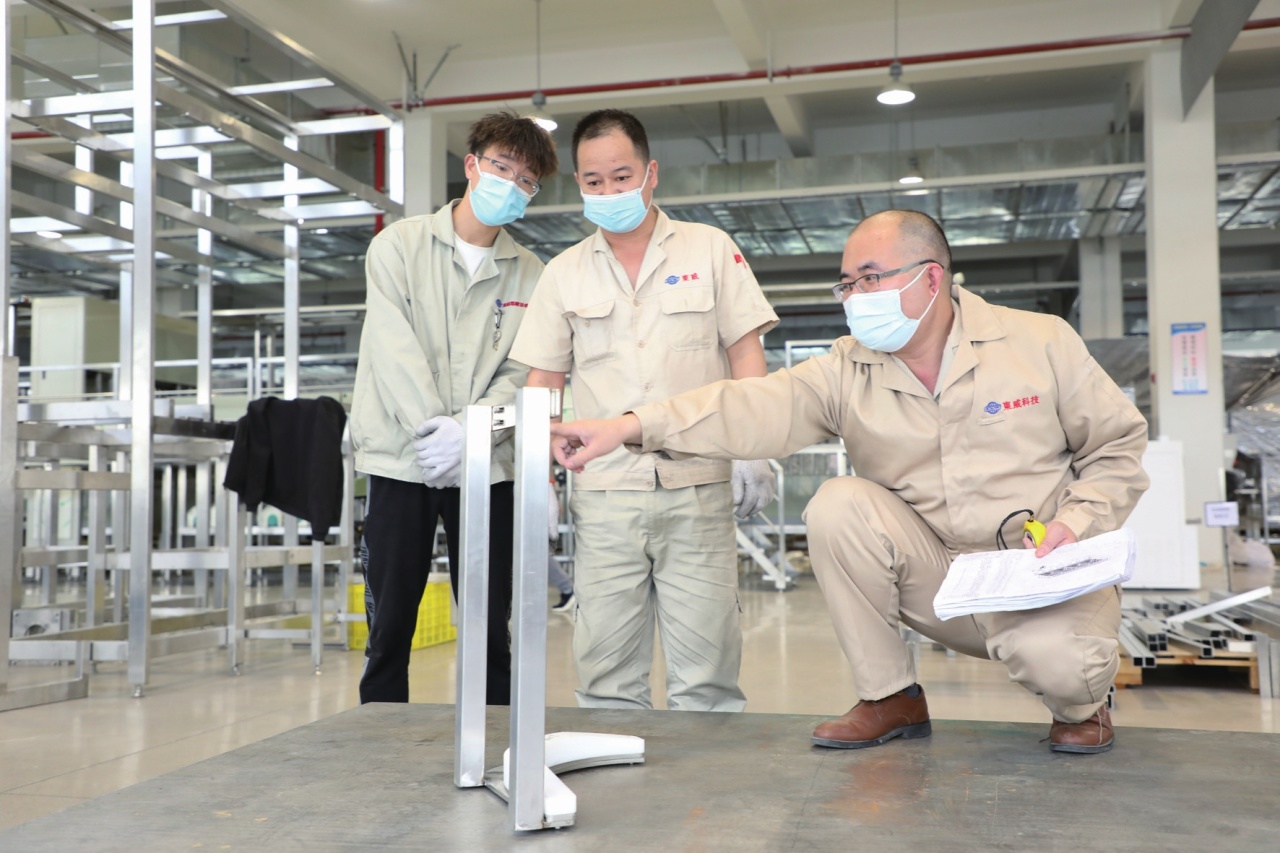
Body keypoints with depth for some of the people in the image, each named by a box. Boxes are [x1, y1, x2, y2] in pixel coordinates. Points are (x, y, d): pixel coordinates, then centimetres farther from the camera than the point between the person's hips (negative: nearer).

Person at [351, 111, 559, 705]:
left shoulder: (530, 275, 9)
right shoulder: (398, 246, 5)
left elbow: (521, 374, 0)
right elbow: (393, 349, -7)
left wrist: (466, 431, -16)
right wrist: (432, 426, -18)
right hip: (400, 461, -1)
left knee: (490, 633, 5)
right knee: (389, 632, 2)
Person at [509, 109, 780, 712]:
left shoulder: (710, 249, 7)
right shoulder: (564, 274, 13)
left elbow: (745, 353, 4)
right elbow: (543, 382, 13)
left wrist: (753, 451, -6)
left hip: (698, 486, -2)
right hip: (605, 493, 2)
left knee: (704, 664, -1)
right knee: (606, 668, 4)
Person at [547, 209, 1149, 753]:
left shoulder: (1042, 342, -5)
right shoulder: (848, 372, -3)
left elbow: (1119, 445, 2)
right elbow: (758, 407, -19)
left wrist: (1075, 523, -16)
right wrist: (630, 427, -33)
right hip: (939, 580, 3)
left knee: (1058, 661, -34)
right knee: (838, 505, -21)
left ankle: (1081, 703, 9)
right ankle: (889, 698, -5)